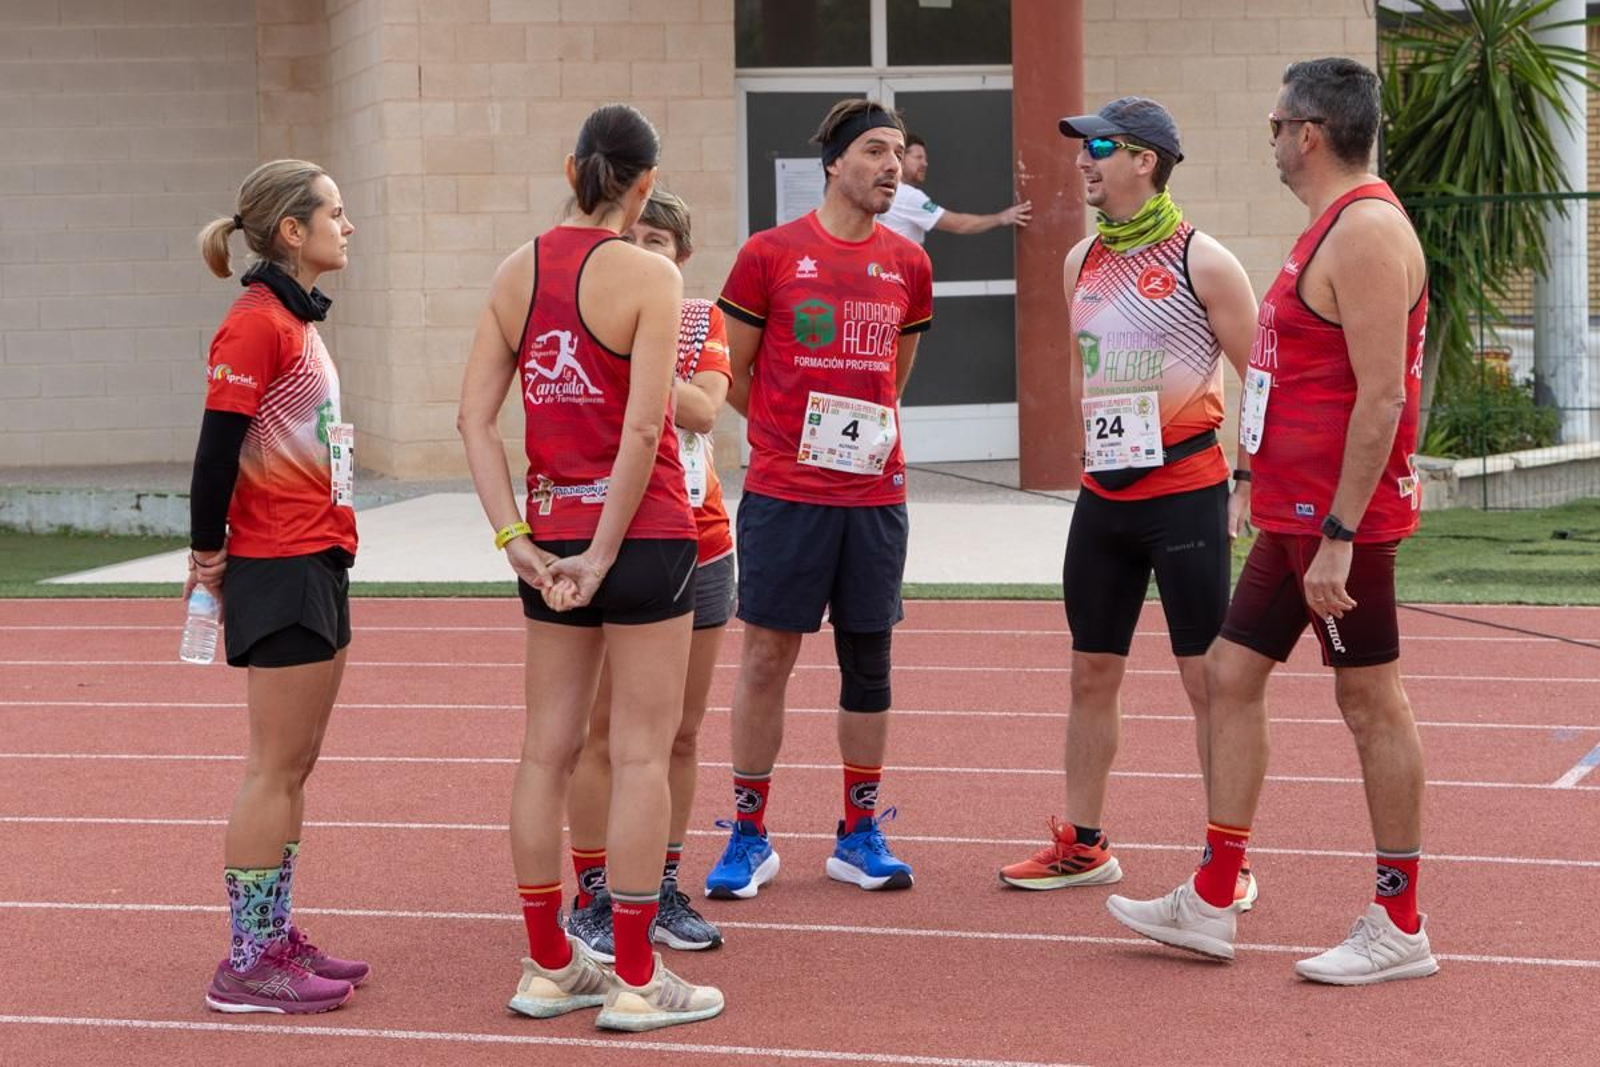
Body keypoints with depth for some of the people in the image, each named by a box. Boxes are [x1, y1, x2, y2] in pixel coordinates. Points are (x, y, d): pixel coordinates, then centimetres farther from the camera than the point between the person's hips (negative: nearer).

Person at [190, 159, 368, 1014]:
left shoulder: (297, 321, 14)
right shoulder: (256, 324, -15)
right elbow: (217, 446, -17)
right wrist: (207, 553, -11)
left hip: (316, 565, 9)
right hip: (279, 571, -9)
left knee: (294, 766, 13)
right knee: (276, 769, -5)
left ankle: (275, 940, 20)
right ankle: (249, 965, 0)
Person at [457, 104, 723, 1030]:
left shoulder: (517, 273, 5)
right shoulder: (648, 275, -11)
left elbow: (475, 417, 2)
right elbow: (642, 430, -18)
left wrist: (516, 539, 0)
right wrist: (604, 555, -12)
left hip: (552, 537, 6)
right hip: (644, 533, -6)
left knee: (549, 751, 12)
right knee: (641, 754, 1)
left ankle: (549, 966, 20)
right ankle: (636, 980, 6)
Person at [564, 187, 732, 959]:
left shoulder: (702, 320, 6)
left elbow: (704, 408, -13)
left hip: (696, 545, 4)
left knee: (681, 729, 9)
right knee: (601, 729, -1)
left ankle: (664, 889, 19)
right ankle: (592, 899, 6)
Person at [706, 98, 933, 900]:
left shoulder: (908, 265, 8)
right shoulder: (770, 254, -3)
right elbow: (732, 373, 5)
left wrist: (870, 428, 14)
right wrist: (795, 433, 6)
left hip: (875, 495, 3)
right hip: (784, 494, -3)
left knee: (868, 661, 7)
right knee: (765, 658, 1)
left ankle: (860, 834, 18)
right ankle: (748, 837, 10)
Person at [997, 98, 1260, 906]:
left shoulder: (1201, 261, -8)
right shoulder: (1081, 262, 11)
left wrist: (1249, 482, -10)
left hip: (1185, 491, -7)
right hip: (1102, 497, 7)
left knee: (1207, 675, -3)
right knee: (1091, 672, 11)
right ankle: (1082, 845, 22)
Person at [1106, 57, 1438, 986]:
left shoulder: (1367, 230, -16)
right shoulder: (1331, 228, 15)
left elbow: (1382, 396, -22)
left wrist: (1339, 535, -24)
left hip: (1339, 522, -10)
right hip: (1294, 516, 10)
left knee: (1372, 704, -2)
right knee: (1232, 674, 11)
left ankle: (1401, 928, 7)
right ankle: (1210, 904, 17)